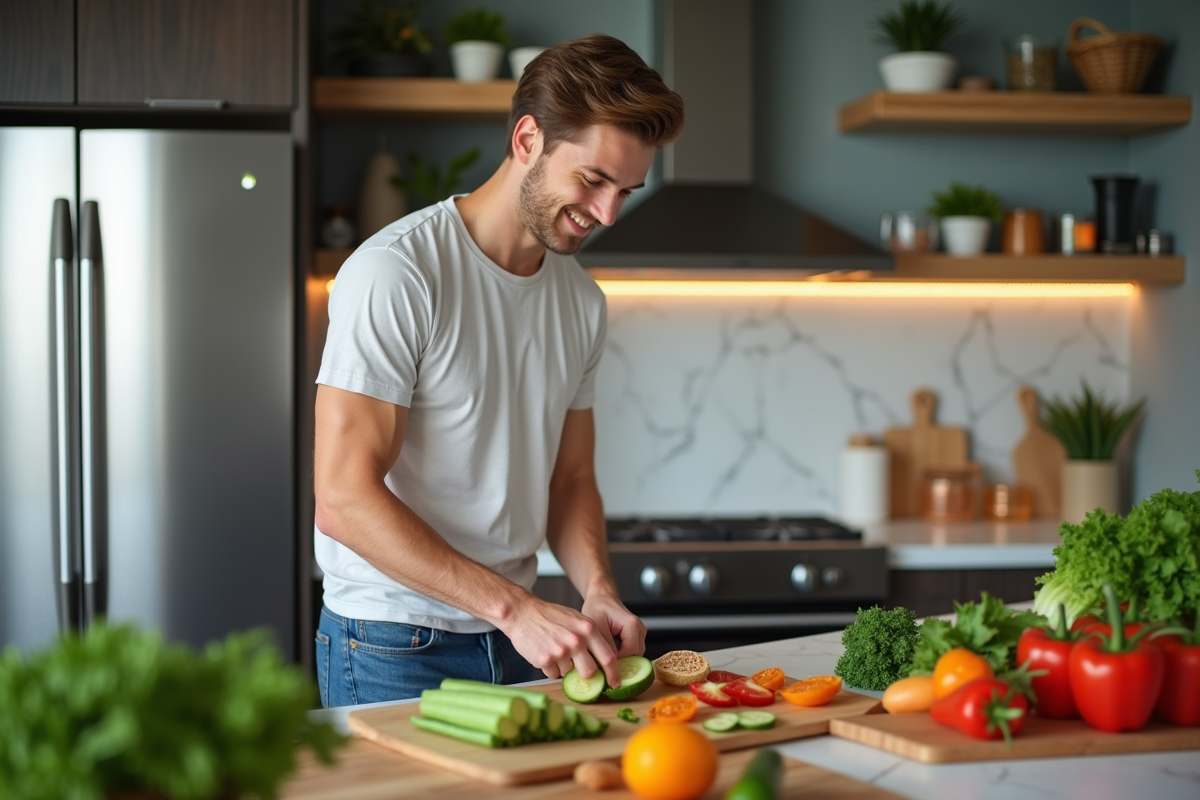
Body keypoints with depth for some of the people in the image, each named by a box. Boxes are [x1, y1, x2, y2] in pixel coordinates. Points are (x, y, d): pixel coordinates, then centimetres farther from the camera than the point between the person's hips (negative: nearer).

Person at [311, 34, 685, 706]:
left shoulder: (582, 300, 7)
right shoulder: (395, 273, -17)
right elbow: (344, 500, -22)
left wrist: (599, 589, -6)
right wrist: (514, 607, -26)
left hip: (519, 639, 6)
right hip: (396, 652, -6)